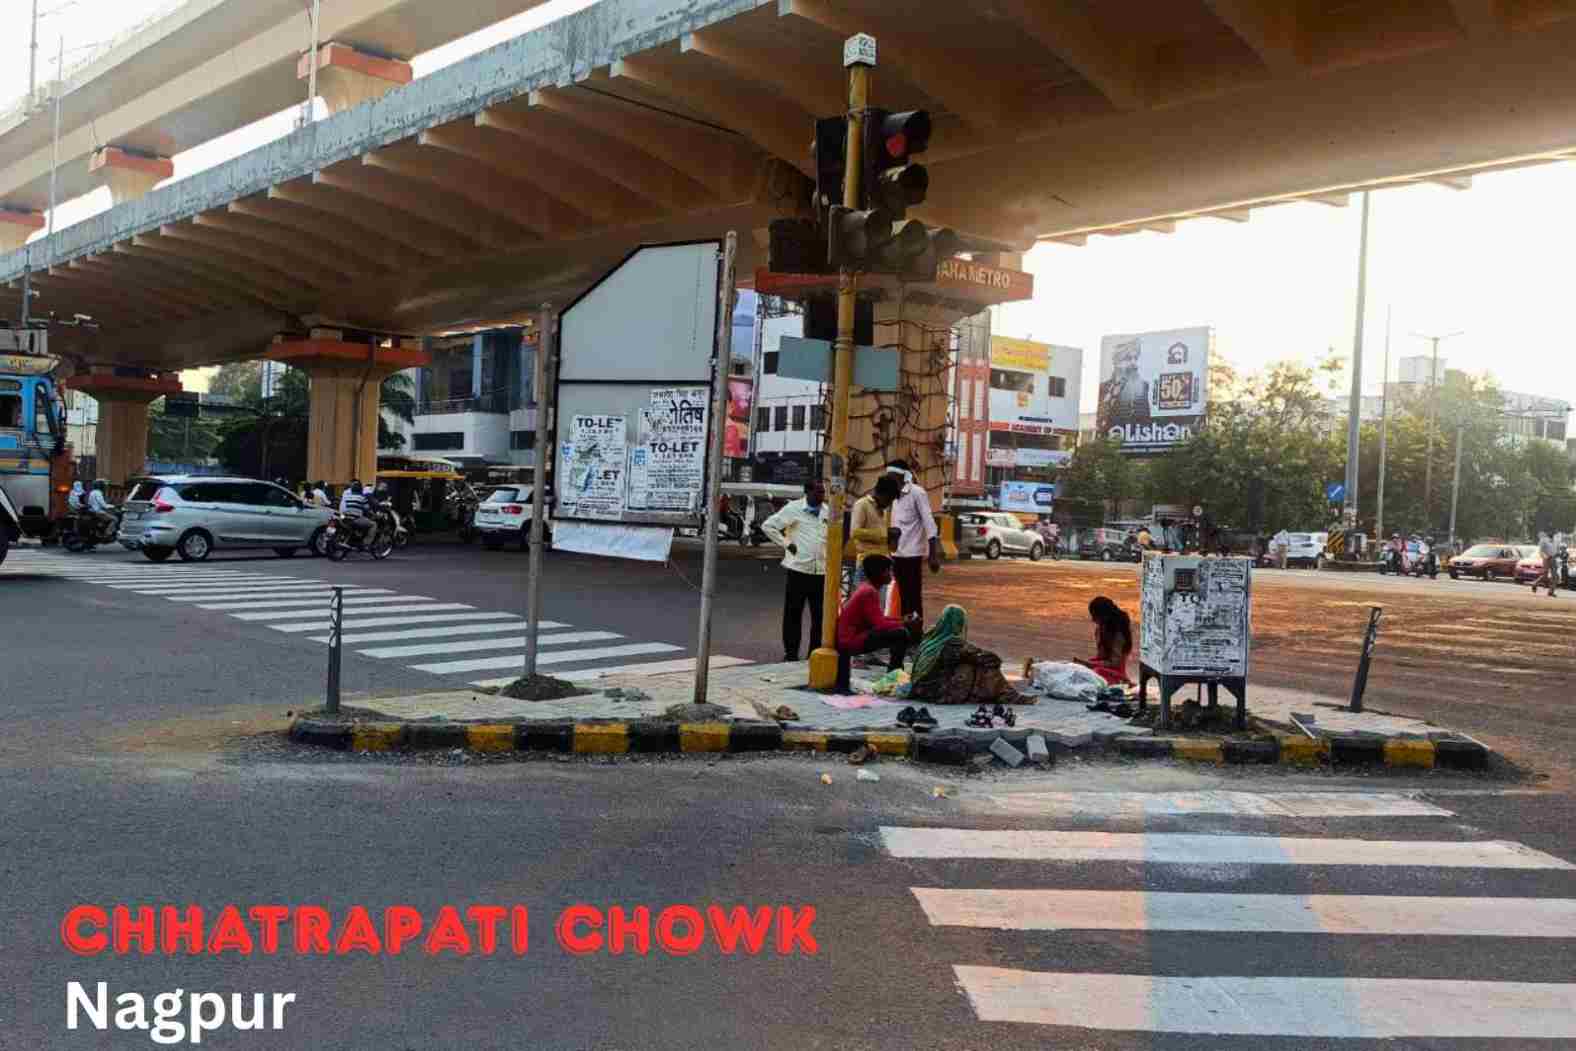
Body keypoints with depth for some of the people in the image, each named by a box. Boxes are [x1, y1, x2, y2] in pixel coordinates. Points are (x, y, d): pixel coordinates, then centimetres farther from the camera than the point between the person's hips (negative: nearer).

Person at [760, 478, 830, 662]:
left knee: (819, 614, 5)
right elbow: (768, 526, -3)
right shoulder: (794, 509, -3)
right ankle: (791, 652, 12)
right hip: (797, 569, -4)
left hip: (821, 570, 4)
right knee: (793, 613, 3)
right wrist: (786, 544, -5)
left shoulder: (827, 511, 9)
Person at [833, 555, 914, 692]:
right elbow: (879, 624, -22)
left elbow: (879, 618, 19)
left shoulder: (866, 588, 13)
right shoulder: (869, 592, -17)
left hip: (845, 639, 10)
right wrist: (905, 624, -13)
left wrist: (902, 620, 9)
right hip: (852, 641, -10)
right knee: (901, 634, -18)